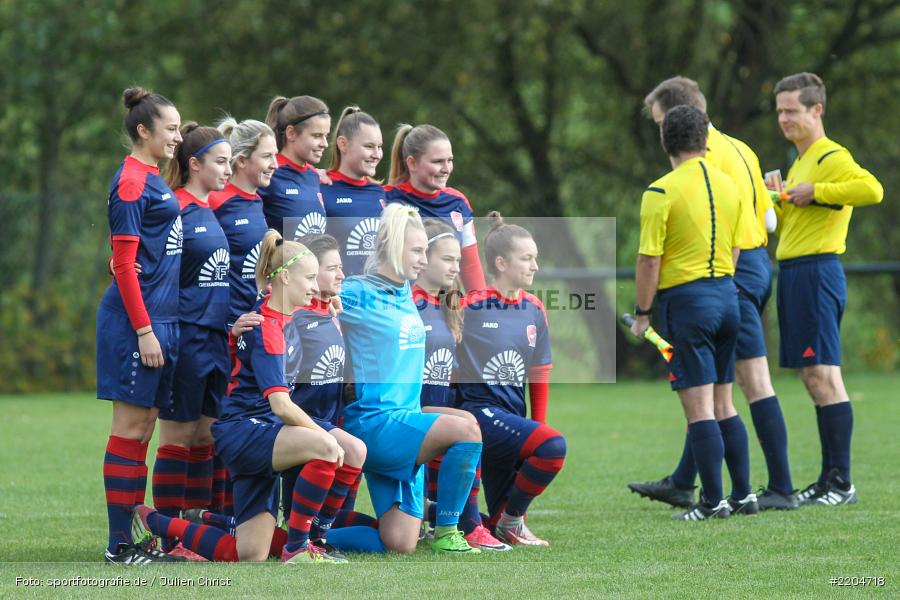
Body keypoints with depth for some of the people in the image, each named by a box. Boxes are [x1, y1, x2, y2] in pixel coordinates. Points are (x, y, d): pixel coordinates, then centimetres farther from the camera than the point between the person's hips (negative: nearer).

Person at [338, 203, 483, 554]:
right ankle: (445, 534, -14)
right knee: (466, 431, -28)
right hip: (373, 422, -8)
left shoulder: (405, 292, 15)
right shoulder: (357, 294, -8)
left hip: (403, 425, 8)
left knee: (400, 545, -2)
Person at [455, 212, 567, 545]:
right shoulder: (471, 306, -9)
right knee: (553, 446, -28)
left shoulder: (534, 311, 9)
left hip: (513, 416, 7)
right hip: (480, 409, -7)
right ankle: (512, 519, -10)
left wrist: (537, 425, 10)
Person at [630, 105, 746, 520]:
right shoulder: (727, 185, 8)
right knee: (724, 404, 14)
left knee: (699, 406, -6)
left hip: (685, 299, -6)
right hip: (726, 293, 6)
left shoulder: (661, 192, -12)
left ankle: (713, 501, -8)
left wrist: (642, 313, -4)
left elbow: (649, 259, -13)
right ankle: (743, 494, 14)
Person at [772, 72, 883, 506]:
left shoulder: (831, 158, -10)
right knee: (815, 379, 10)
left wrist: (815, 192, -22)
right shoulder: (800, 162, 20)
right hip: (794, 273, 10)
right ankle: (829, 481, 12)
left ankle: (842, 483, -11)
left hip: (816, 271, -10)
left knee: (822, 376, -11)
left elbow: (872, 189, -30)